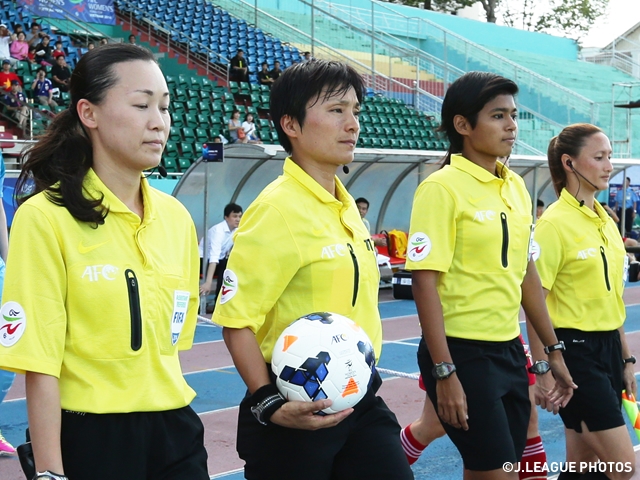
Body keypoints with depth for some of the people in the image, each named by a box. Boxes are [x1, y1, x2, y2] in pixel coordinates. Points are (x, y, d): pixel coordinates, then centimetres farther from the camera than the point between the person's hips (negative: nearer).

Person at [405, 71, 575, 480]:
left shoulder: (517, 186, 9)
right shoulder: (442, 188, -13)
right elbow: (425, 282, -16)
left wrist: (554, 350, 16)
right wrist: (445, 372, -20)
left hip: (510, 350, 7)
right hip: (462, 353, -7)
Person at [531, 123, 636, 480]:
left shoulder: (606, 221, 11)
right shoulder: (555, 223, -13)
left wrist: (625, 357, 17)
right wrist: (544, 370, -19)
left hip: (608, 346, 8)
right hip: (576, 350, -8)